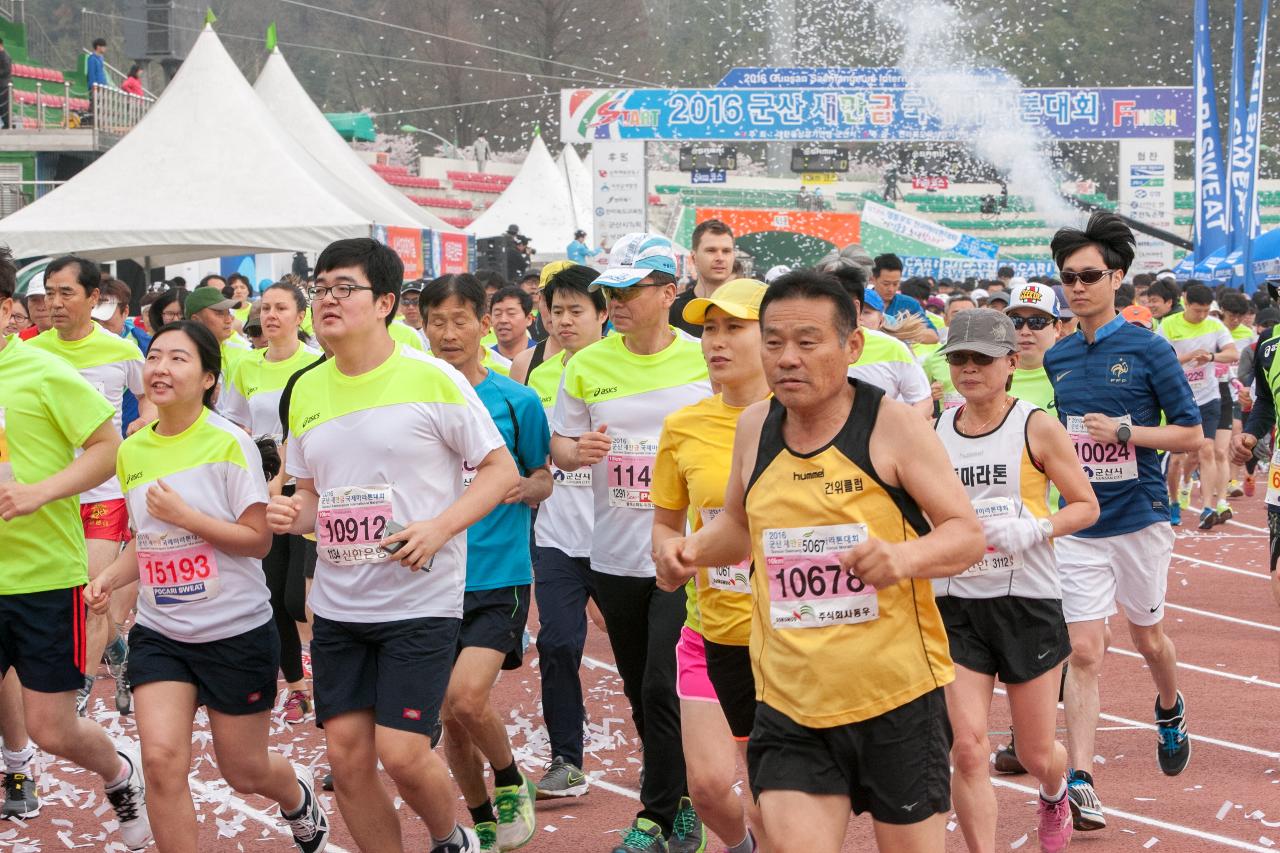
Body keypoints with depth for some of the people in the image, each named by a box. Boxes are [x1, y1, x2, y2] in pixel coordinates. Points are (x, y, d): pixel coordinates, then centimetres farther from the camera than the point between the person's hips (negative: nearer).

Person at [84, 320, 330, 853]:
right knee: (161, 761, -15)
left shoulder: (230, 444, -14)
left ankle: (299, 797, 46)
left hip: (237, 632, -4)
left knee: (244, 772, 11)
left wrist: (184, 514, -22)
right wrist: (110, 579, -3)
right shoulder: (132, 451, 3)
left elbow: (258, 540, -14)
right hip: (159, 633, 4)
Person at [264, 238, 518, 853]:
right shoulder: (307, 389, 8)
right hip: (337, 605, 5)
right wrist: (291, 514, -5)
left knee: (401, 754, -10)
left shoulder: (433, 379, -8)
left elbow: (501, 469, -5)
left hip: (421, 600, -5)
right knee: (346, 755, 3)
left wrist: (440, 527, -18)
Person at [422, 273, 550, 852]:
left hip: (498, 574, -3)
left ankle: (511, 783, 9)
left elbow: (543, 481, 8)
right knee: (449, 716, 8)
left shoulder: (517, 401, -2)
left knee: (466, 698, -19)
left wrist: (523, 487, -14)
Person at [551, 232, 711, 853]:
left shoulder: (705, 361, -5)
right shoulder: (587, 366, 3)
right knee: (640, 692, 13)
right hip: (615, 557, 4)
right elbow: (559, 446, 10)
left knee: (664, 690, -9)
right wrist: (578, 451, -11)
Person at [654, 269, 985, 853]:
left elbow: (968, 534, -8)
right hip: (789, 703, 3)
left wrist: (903, 557, -28)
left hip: (898, 694, -3)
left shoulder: (893, 425, -8)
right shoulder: (754, 428, 5)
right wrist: (694, 549, 1)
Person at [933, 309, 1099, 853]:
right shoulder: (935, 432, 4)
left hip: (1028, 603, -2)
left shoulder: (1037, 427, -6)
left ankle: (1055, 794, 46)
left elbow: (1086, 506, -2)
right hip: (957, 607, 2)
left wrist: (1034, 530, -19)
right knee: (967, 749, -12)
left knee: (1036, 755, 10)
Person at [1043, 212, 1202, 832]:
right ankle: (1080, 779, -7)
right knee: (1084, 652, -5)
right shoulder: (1057, 358, 6)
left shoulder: (1148, 350, -8)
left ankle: (1170, 710, 49)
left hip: (1139, 518, -2)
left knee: (1147, 635, 18)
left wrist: (1124, 431, -18)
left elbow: (1190, 435, -8)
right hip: (1079, 525, 2)